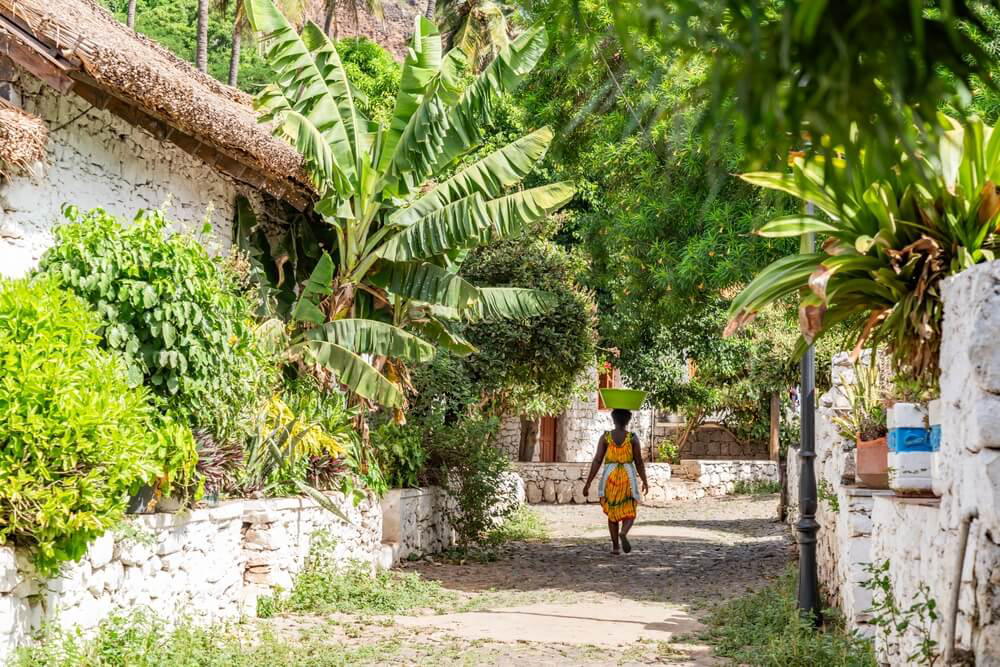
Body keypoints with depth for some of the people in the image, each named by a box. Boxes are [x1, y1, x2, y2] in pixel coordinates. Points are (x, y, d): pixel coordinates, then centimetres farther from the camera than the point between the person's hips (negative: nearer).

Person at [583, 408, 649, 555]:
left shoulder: (605, 437, -3)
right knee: (629, 514, 7)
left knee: (612, 513, 19)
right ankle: (623, 533, -24)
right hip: (628, 478, -1)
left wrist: (588, 483, -5)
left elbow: (597, 461, -7)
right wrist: (645, 482, 9)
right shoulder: (633, 438, -5)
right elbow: (639, 462, -4)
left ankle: (615, 547, 15)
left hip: (609, 477, 1)